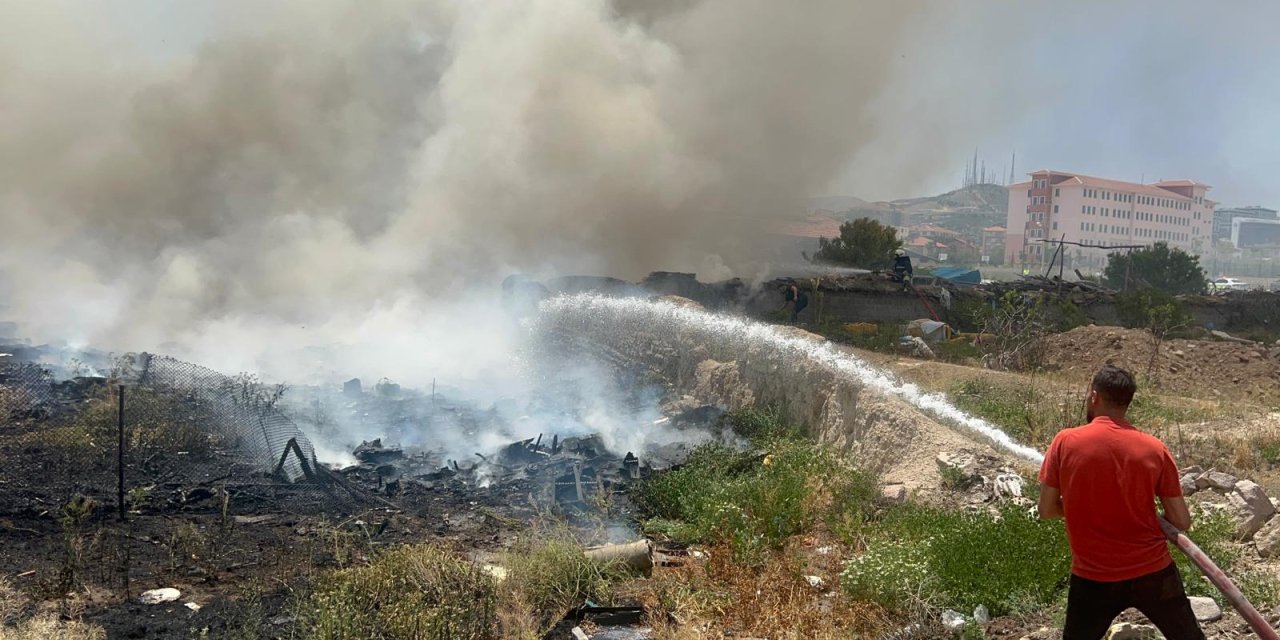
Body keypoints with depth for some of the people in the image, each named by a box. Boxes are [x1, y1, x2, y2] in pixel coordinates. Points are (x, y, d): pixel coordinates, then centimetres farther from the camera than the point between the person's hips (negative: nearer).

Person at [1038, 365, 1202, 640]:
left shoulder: (1065, 443, -10)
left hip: (1092, 578, -1)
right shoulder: (1154, 449, -6)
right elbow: (1181, 521, -3)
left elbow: (1047, 510, -4)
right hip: (1153, 572, 1)